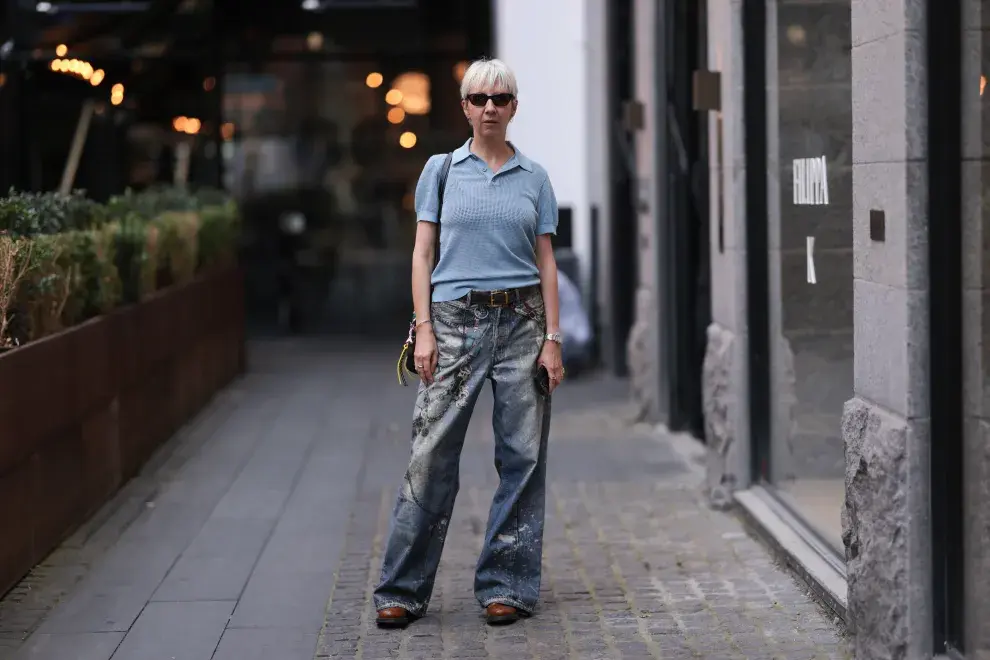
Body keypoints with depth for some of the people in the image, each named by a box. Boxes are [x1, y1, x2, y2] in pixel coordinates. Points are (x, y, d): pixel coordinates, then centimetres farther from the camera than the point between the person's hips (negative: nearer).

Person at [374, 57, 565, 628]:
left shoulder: (534, 177, 10)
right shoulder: (441, 169, 7)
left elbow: (546, 261, 9)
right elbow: (422, 252, 5)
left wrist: (553, 338, 1)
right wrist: (424, 329, -5)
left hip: (521, 319, 2)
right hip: (456, 318, -1)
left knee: (523, 454, 1)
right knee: (433, 452, -4)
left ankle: (508, 586, 10)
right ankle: (403, 590, 2)